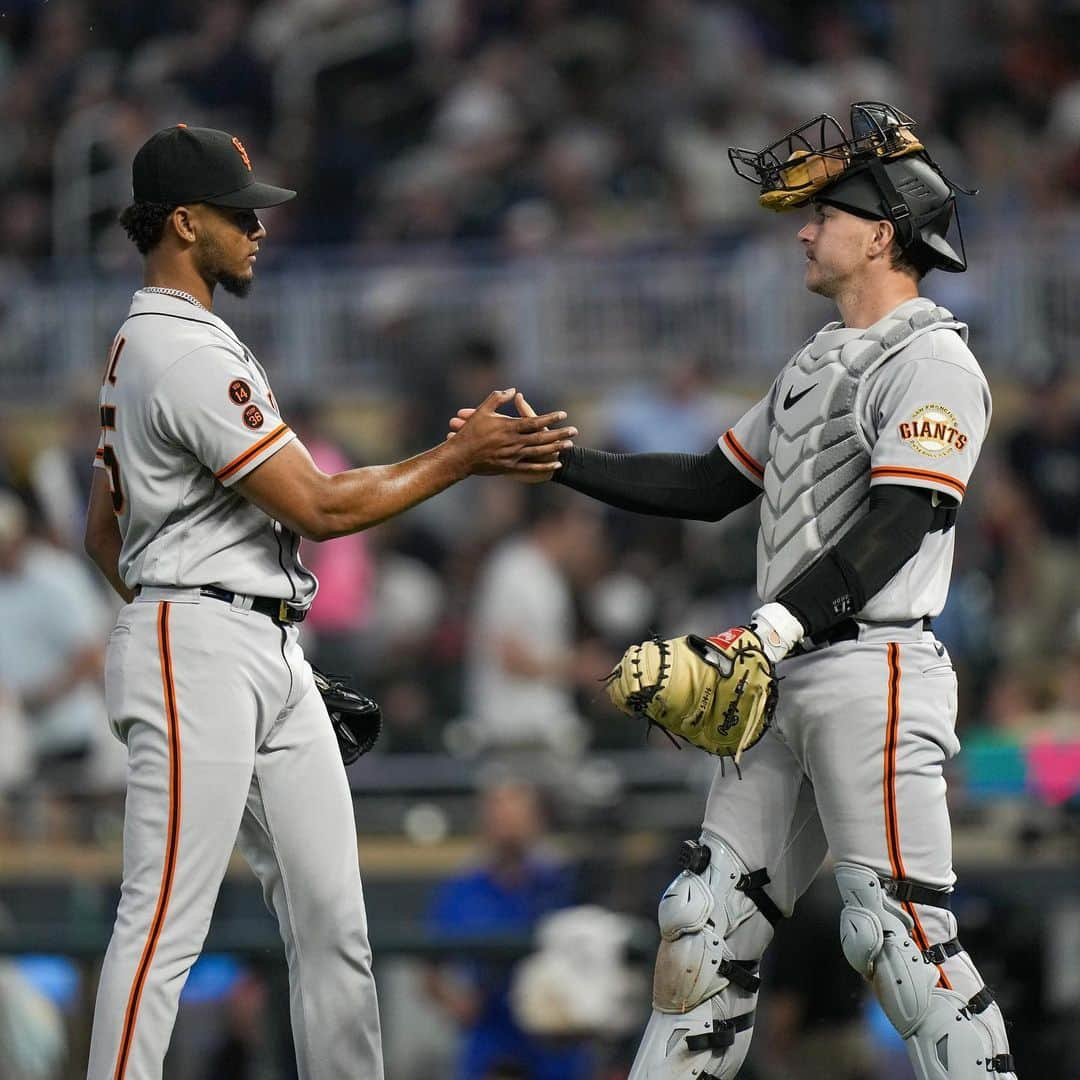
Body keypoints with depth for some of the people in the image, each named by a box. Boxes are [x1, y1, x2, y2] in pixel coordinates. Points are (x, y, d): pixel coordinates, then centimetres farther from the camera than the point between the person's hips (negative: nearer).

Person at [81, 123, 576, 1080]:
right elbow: (318, 508, -16)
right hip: (198, 651, -11)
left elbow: (103, 532, 23)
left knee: (332, 919, 8)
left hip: (272, 658, 11)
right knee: (165, 922, -11)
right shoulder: (185, 356, -15)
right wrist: (463, 457, -10)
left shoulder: (140, 346, 18)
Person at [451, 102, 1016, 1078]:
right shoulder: (817, 365, 22)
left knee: (896, 928, -14)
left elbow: (893, 530, -19)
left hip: (876, 675, -10)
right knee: (710, 912, 8)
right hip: (791, 680, 10)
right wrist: (550, 456, 19)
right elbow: (710, 487, 26)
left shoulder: (931, 363, -8)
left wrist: (773, 628, -29)